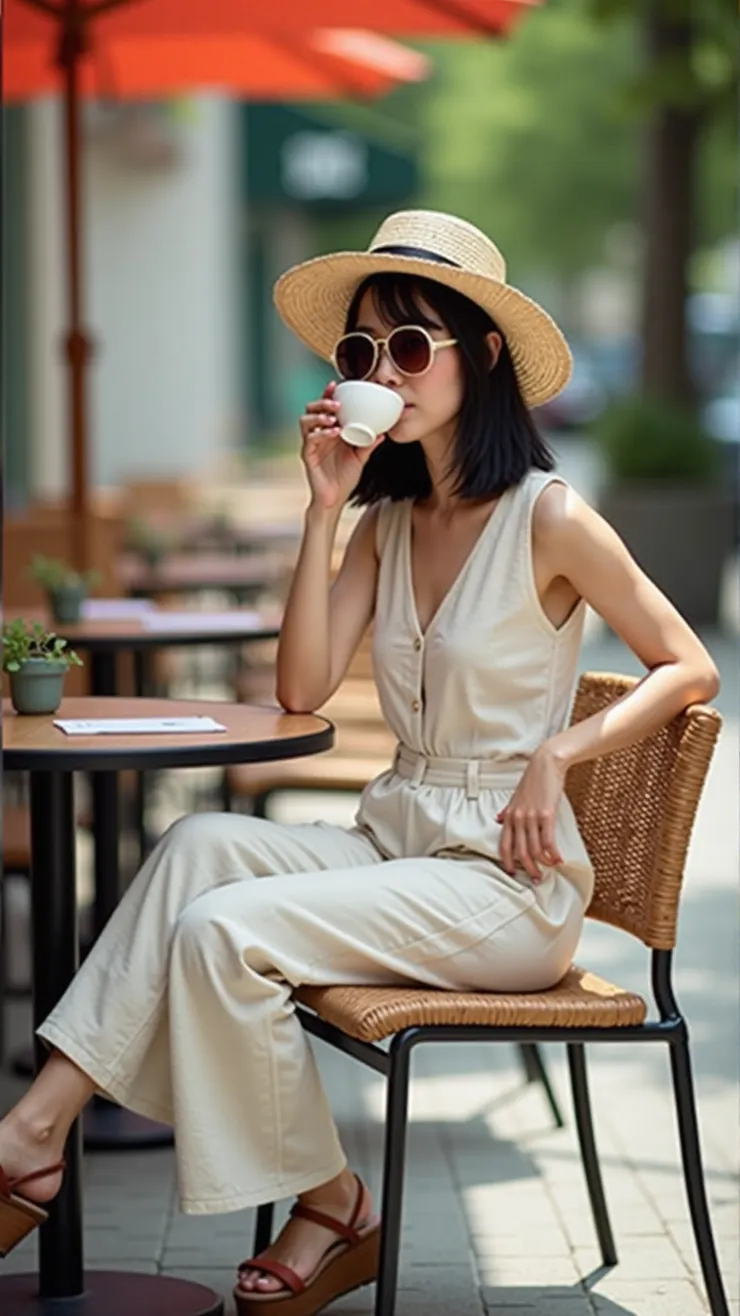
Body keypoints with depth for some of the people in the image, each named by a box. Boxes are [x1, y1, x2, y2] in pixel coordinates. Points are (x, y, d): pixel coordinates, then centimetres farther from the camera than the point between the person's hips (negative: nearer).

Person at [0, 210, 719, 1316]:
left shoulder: (548, 517, -8)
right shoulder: (388, 520, 12)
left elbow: (688, 668, -5)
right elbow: (303, 688, 1)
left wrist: (557, 752, -17)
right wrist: (324, 508, -4)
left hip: (507, 879, -6)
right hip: (395, 841, 6)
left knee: (222, 930, -23)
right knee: (201, 845, -21)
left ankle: (331, 1210, -8)